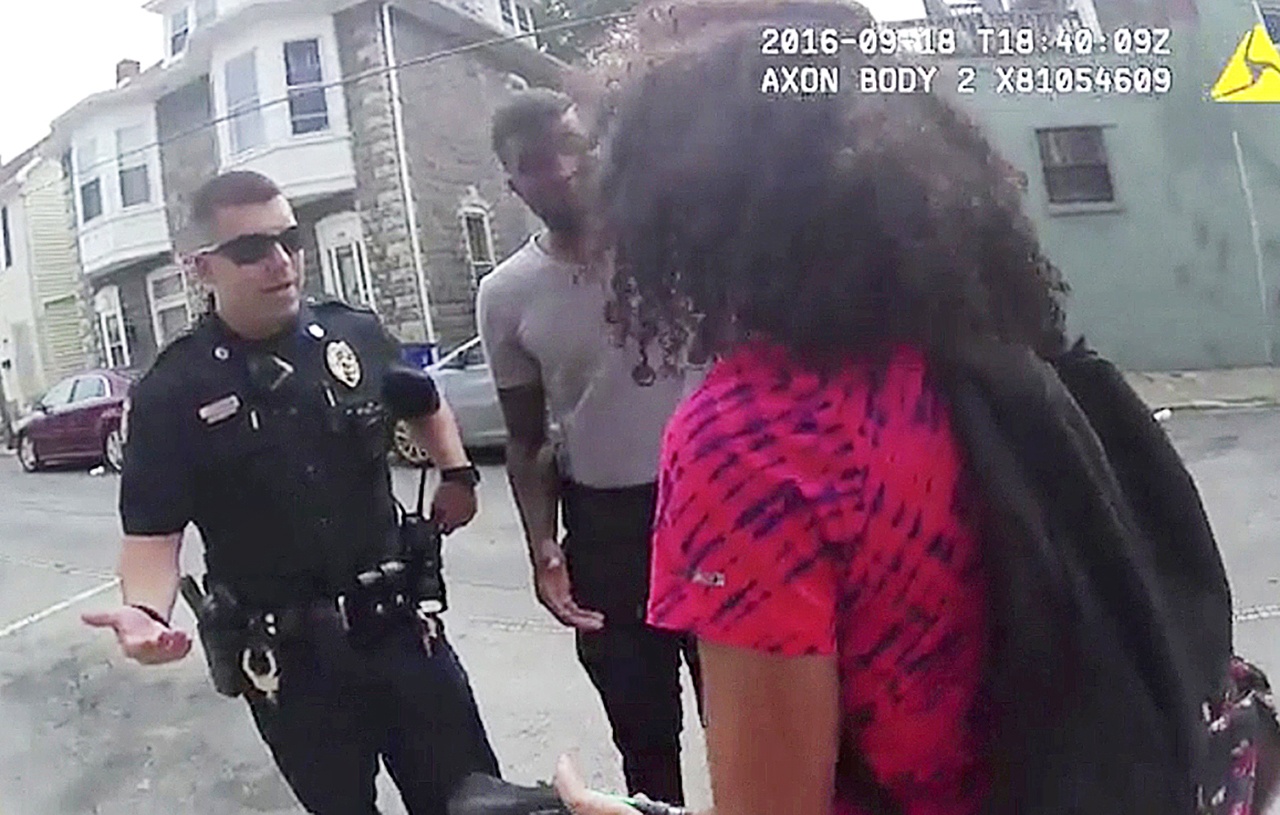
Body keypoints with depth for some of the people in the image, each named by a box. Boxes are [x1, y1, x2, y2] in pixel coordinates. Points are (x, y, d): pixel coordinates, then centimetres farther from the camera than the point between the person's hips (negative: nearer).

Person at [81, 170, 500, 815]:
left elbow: (424, 406, 20)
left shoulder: (356, 334, -1)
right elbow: (153, 529, -6)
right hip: (286, 661, -2)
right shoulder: (171, 392, -8)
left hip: (402, 628, 2)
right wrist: (145, 611, -25)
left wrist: (457, 475, 7)